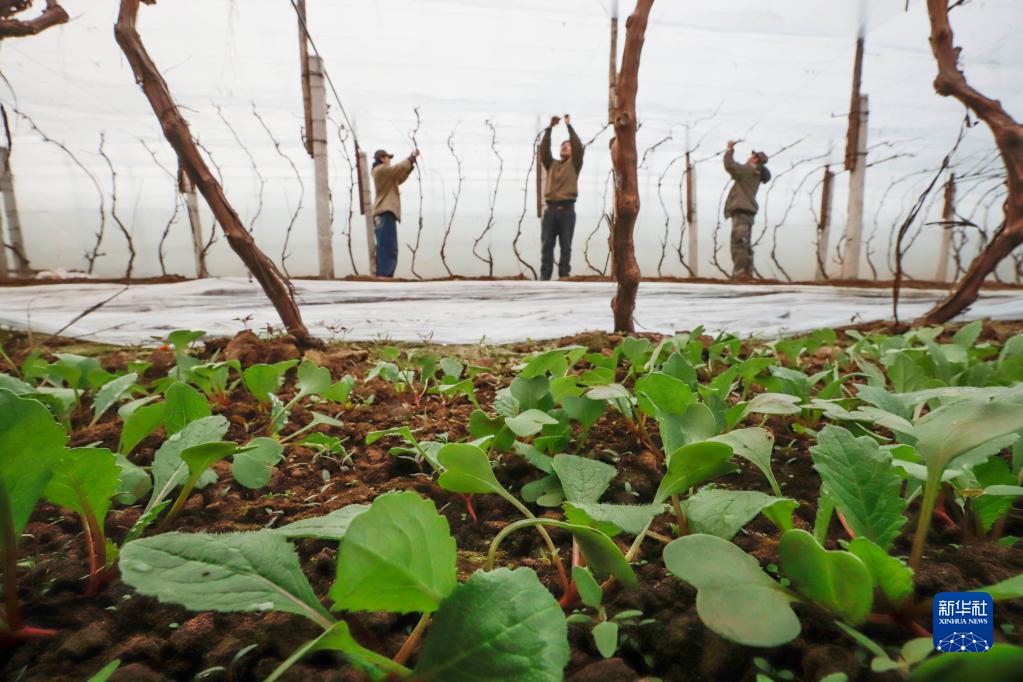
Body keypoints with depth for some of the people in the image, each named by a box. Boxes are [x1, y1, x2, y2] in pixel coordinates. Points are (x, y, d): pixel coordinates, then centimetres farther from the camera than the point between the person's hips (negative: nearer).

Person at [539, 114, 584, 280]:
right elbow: (544, 149, 5)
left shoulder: (574, 164, 11)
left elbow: (579, 147, -3)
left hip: (567, 210, -2)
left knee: (565, 247, 0)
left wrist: (569, 126, -4)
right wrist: (550, 128, -3)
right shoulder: (551, 164, 18)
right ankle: (544, 276, 2)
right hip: (551, 210, 2)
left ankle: (564, 276, 3)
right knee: (546, 246, 0)